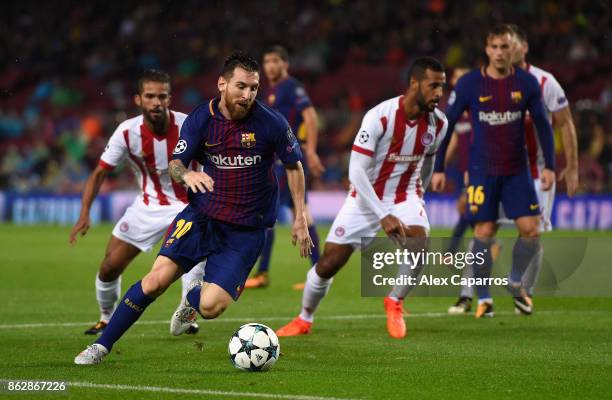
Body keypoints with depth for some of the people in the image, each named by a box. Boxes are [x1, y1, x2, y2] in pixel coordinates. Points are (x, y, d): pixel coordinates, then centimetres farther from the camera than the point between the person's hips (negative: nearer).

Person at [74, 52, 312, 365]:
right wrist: (187, 175, -26)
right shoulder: (200, 119, -6)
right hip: (202, 214, 1)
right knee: (157, 279, -15)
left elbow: (294, 165, 4)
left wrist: (300, 217, 4)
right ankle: (102, 345, 0)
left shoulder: (271, 124, -11)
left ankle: (194, 297, 24)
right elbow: (175, 164, -1)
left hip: (247, 229, -1)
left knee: (211, 307, -16)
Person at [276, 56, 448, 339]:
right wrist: (383, 216, -29)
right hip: (366, 197, -3)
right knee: (328, 264, -1)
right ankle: (304, 320, 26)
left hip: (405, 197, 3)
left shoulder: (438, 123, -8)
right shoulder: (379, 117, -25)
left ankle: (395, 303, 0)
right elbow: (356, 171, -25)